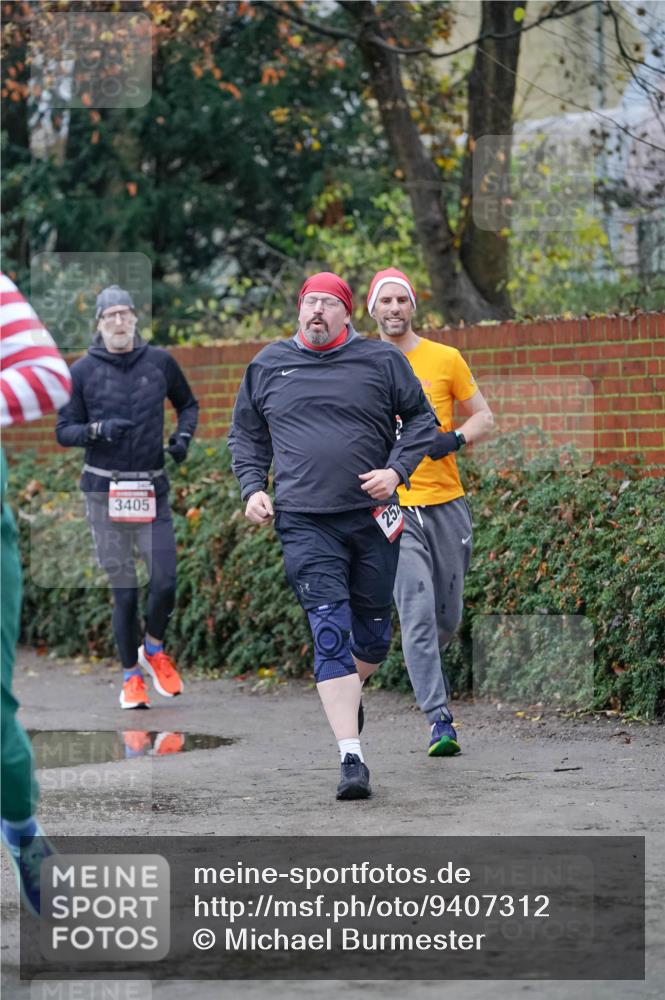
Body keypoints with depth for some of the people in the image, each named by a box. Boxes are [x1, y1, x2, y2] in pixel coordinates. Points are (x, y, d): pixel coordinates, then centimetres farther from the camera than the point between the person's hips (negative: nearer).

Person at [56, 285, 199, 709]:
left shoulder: (160, 362, 4)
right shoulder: (83, 371, 0)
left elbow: (188, 404, 21)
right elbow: (64, 431, 3)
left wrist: (184, 435, 2)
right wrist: (97, 430, -16)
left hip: (152, 489, 1)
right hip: (105, 490, -1)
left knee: (165, 582, -8)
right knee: (124, 588, 0)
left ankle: (154, 649, 21)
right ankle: (131, 675, 15)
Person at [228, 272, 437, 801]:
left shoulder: (381, 360, 4)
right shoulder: (267, 366, 9)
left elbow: (421, 418, 10)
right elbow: (246, 435, 19)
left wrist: (396, 470, -4)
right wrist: (252, 488, 5)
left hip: (372, 517, 1)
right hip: (305, 524, -1)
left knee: (373, 632, 9)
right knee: (330, 632, -12)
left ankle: (349, 695, 44)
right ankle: (352, 758, -16)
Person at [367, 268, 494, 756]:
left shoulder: (446, 359, 3)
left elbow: (484, 416, 7)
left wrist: (455, 438, -12)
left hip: (447, 503, 2)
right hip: (393, 508, -2)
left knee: (448, 616, 10)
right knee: (418, 614, -13)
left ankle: (425, 670, 42)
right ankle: (440, 721, -14)